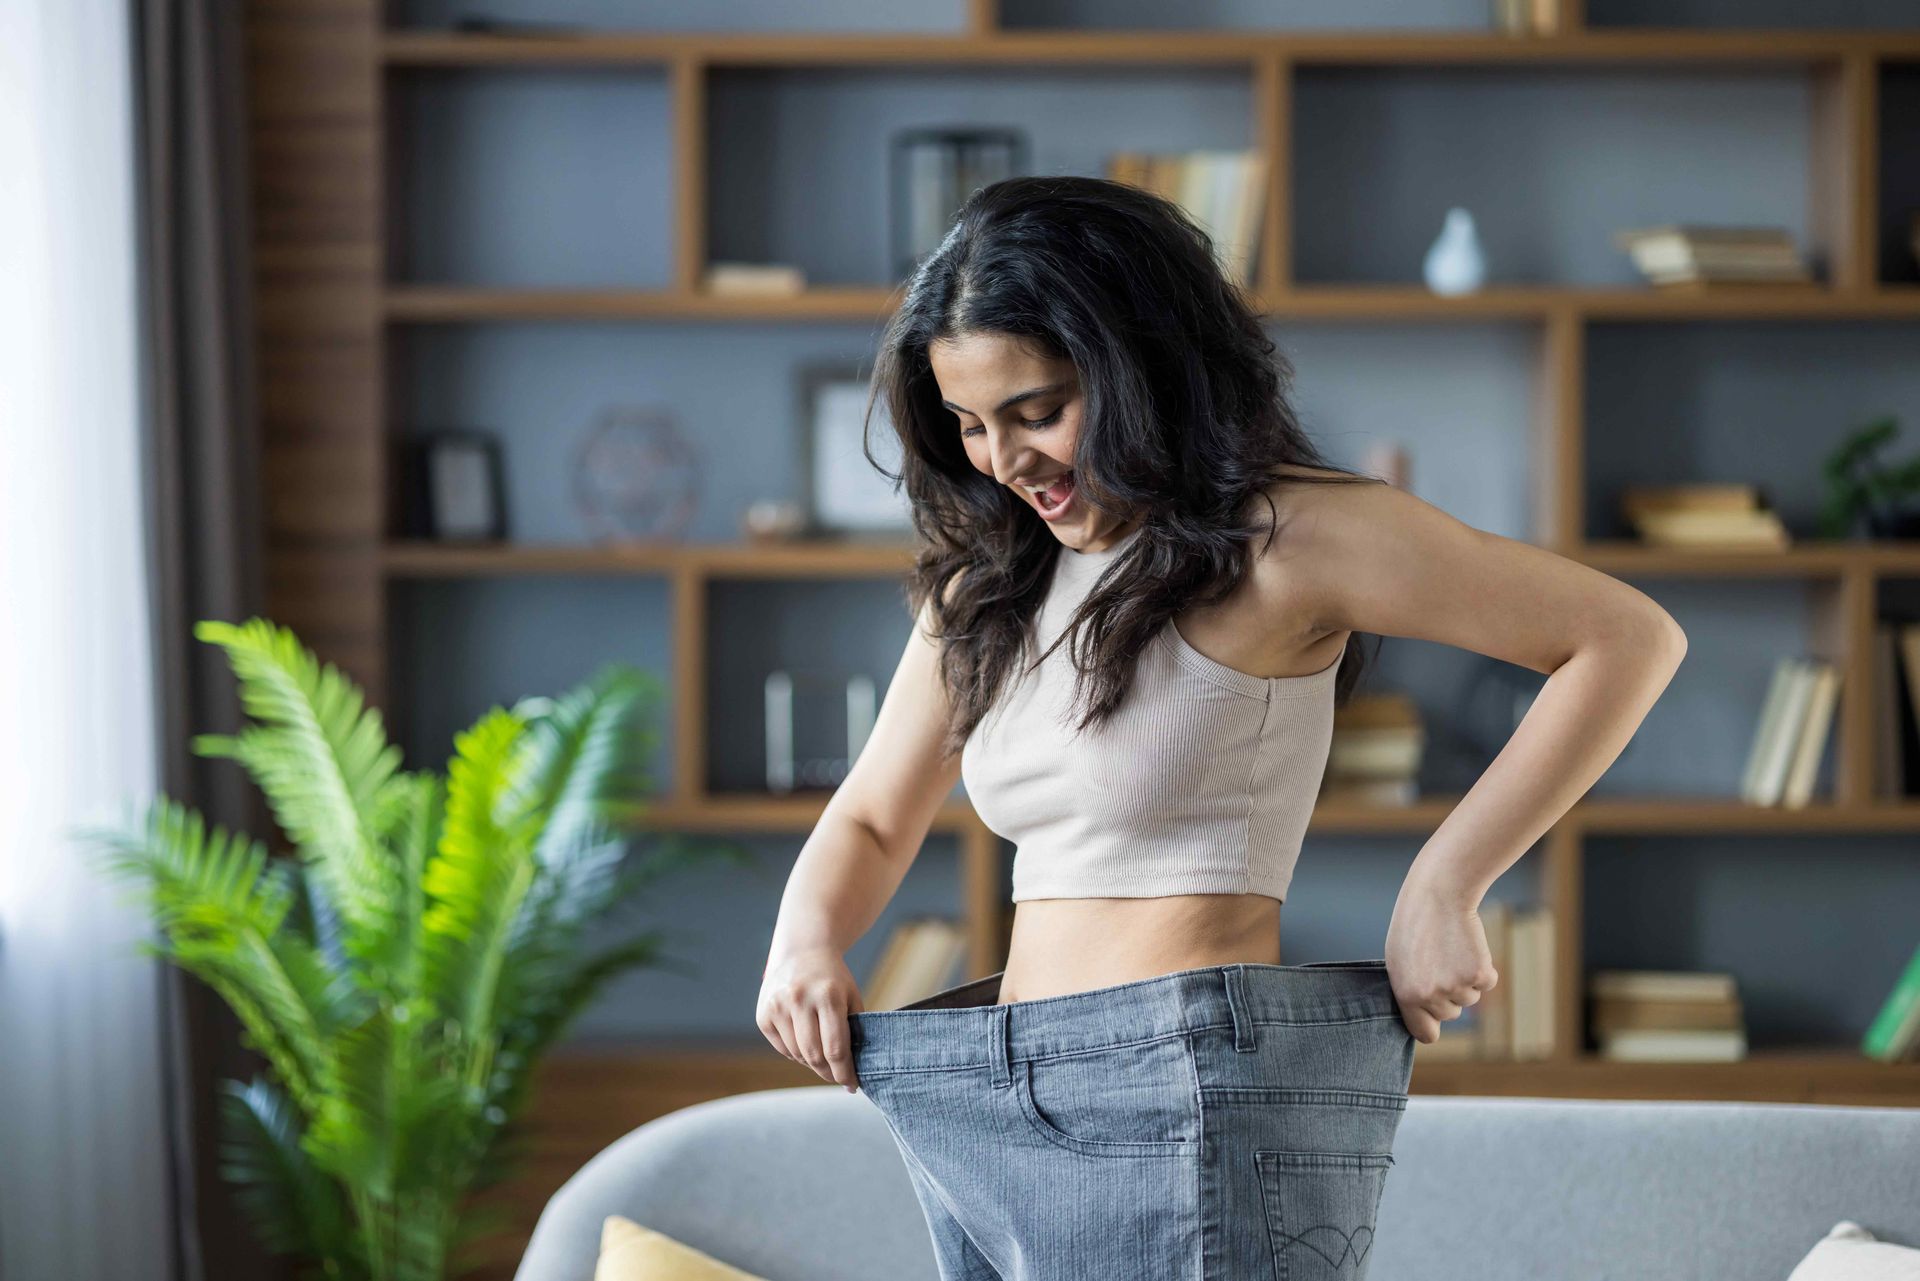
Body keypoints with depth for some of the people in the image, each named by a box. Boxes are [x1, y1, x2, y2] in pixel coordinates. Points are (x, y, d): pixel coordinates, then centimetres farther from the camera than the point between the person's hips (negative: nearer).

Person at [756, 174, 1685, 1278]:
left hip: (1197, 1105, -7)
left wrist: (1442, 890, -12)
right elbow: (873, 820, 22)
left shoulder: (1283, 534, -8)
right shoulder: (986, 584, 15)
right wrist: (807, 940, -1)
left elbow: (1628, 638, -9)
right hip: (998, 1117, 7)